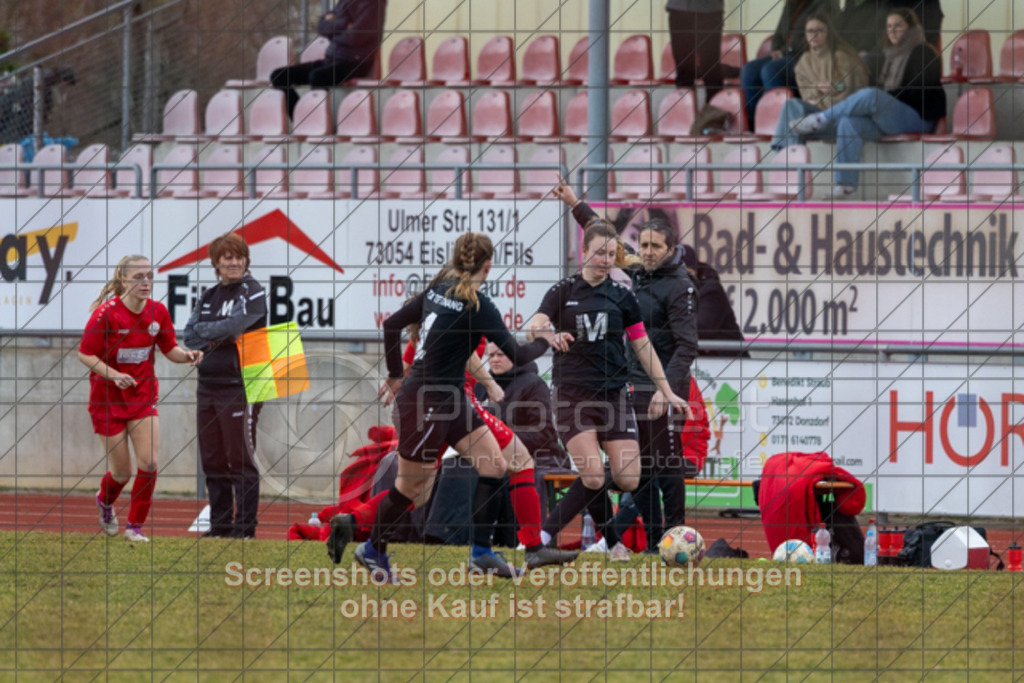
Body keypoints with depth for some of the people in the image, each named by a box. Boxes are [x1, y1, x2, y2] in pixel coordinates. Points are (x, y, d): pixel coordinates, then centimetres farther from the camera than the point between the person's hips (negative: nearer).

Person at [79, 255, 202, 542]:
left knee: (149, 462, -12)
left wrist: (186, 355, -17)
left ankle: (135, 527, 4)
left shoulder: (157, 311, -5)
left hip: (143, 396, 3)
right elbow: (85, 354, -13)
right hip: (108, 398, -3)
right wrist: (114, 375, -27)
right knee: (122, 472, 3)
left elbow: (169, 349, 5)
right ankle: (105, 500, 40)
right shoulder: (107, 313, -18)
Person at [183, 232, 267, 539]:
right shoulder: (208, 297, 16)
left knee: (241, 459, -6)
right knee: (212, 460, 9)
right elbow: (190, 334, 6)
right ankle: (220, 524, 16)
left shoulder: (253, 292, -4)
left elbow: (236, 326, -17)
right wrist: (218, 336, -10)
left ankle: (246, 526, -4)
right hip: (208, 384, 7)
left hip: (238, 384, -7)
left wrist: (206, 332, -3)